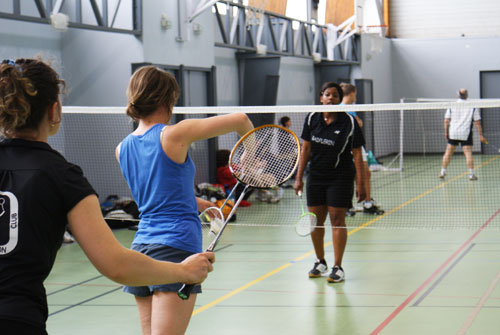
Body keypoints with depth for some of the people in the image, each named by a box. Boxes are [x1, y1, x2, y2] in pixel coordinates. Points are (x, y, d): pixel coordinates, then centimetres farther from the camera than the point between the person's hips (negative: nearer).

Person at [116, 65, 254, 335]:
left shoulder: (123, 148, 10)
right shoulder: (173, 135, -9)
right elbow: (239, 120, -7)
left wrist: (202, 204, 35)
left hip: (141, 246, 7)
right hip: (176, 247, -7)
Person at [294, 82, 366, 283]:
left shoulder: (349, 122, -9)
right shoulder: (312, 119, 1)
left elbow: (357, 154, -7)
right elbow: (305, 149, 6)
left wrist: (360, 183, -10)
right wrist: (299, 178, 3)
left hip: (340, 177, -4)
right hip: (316, 177, 4)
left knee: (337, 219, -5)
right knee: (315, 220, 7)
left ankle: (337, 267, 1)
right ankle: (320, 262, 24)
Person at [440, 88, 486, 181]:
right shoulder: (472, 107, -1)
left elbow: (446, 120, 3)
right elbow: (477, 122, -2)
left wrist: (446, 132, 15)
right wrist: (481, 135, 2)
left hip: (453, 133, 2)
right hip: (466, 134, -2)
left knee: (448, 153, 10)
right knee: (468, 154, -1)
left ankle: (442, 172, 12)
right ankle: (471, 174, -6)